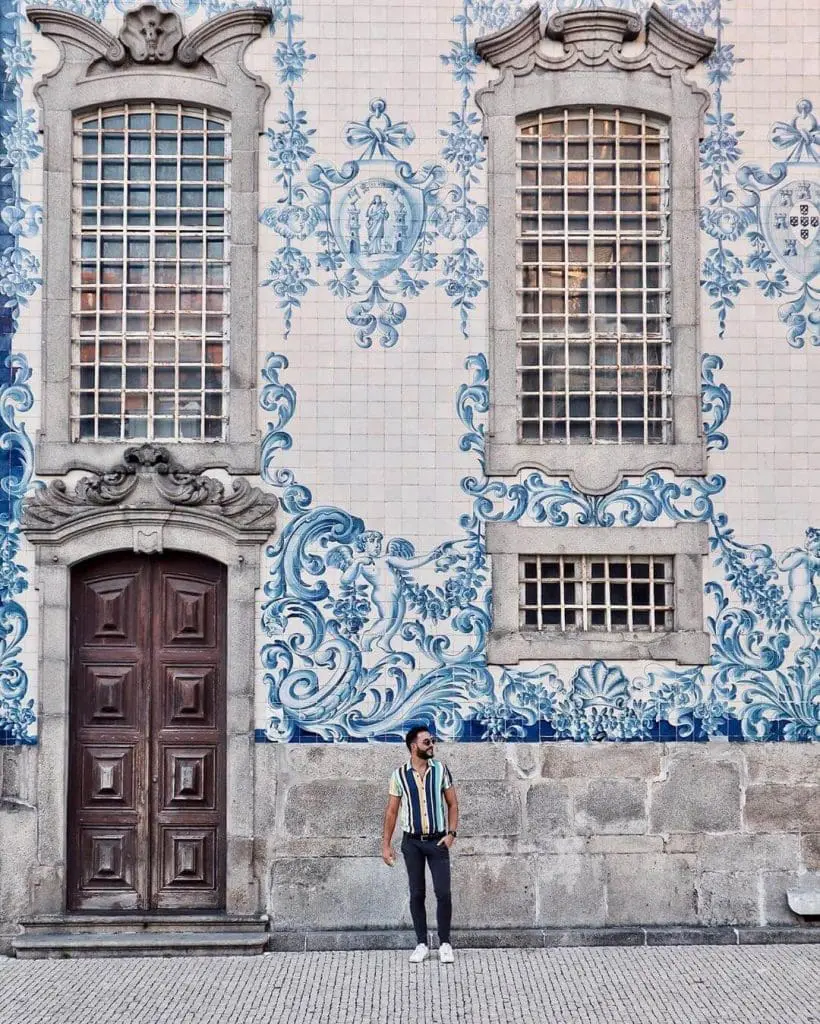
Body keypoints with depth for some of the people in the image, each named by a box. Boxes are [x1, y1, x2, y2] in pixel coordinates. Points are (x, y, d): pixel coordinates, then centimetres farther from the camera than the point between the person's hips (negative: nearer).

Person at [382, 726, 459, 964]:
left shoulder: (441, 769, -2)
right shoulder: (399, 775, -3)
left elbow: (452, 804, 4)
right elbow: (391, 811, 2)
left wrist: (451, 833, -8)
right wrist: (386, 845, 0)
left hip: (438, 840, 0)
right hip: (412, 841, 0)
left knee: (443, 893, -5)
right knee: (417, 894, 5)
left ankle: (445, 943, 8)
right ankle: (421, 944, 15)